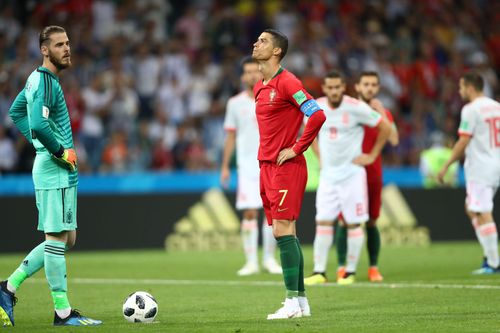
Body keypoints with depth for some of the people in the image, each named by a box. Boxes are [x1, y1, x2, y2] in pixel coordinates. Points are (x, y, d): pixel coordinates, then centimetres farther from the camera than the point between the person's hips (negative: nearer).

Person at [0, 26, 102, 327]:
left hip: (63, 170, 10)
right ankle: (63, 312, -2)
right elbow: (38, 124, -29)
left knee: (65, 240, 12)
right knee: (57, 238, -6)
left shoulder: (37, 79, 15)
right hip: (55, 169, -10)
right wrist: (62, 152, -16)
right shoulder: (46, 82, -15)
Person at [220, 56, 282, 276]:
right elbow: (231, 136, 12)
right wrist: (225, 166, 8)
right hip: (247, 165, 0)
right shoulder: (235, 103, 7)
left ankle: (269, 259, 10)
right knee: (249, 213, -7)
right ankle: (251, 262, -4)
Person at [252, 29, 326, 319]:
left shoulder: (287, 82, -12)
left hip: (286, 167, -9)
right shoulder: (259, 88, 16)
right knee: (287, 233, 8)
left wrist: (296, 148, -15)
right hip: (267, 166, 9)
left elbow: (317, 115, -20)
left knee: (283, 230, -13)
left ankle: (293, 303, -12)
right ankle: (302, 301, 11)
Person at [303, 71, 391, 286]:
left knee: (353, 223, -1)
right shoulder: (316, 107, -1)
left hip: (352, 172, -4)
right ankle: (319, 272, 1)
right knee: (323, 222, -1)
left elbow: (385, 128, -4)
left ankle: (350, 272, 7)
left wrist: (372, 156, -2)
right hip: (328, 173, 4)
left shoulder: (356, 108, -13)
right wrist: (320, 156, 12)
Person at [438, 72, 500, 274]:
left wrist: (446, 166, -6)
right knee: (471, 208, 18)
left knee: (483, 214, -5)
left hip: (479, 169, -8)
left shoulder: (471, 110, -11)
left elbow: (463, 142, -13)